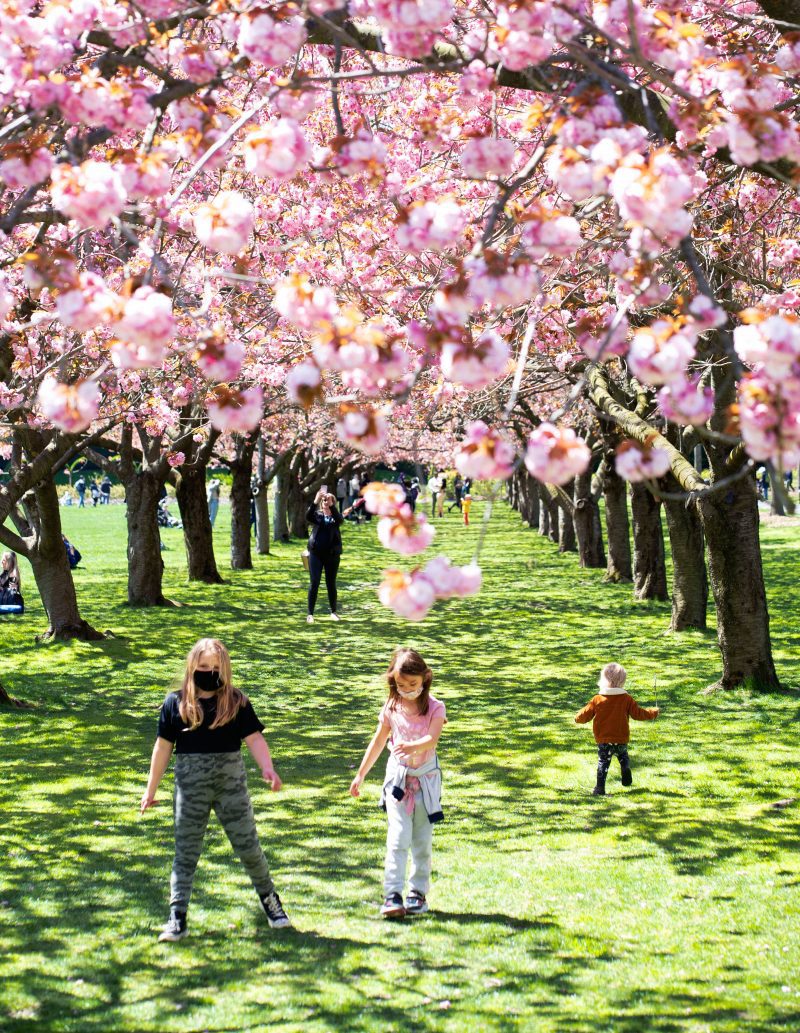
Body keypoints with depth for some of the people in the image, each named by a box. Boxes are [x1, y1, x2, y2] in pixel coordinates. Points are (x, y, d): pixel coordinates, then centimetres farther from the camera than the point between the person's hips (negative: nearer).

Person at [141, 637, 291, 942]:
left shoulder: (237, 702, -1)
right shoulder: (176, 703, 0)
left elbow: (254, 738, -7)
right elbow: (163, 746, 5)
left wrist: (268, 768, -24)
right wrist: (151, 789, 8)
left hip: (231, 783, 0)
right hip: (190, 787, 0)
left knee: (248, 846, 6)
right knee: (186, 851, 3)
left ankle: (269, 899, 27)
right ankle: (177, 918, 6)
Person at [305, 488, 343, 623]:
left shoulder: (335, 517, 6)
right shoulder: (317, 515, 6)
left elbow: (340, 519, -18)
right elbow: (308, 517, -16)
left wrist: (331, 505, -30)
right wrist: (315, 501, -27)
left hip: (332, 554, 0)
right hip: (316, 553, 0)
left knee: (331, 584, 9)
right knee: (314, 583, -5)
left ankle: (333, 612, 22)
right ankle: (310, 614, -2)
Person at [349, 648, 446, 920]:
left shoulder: (434, 707, -9)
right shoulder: (391, 708, 0)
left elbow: (432, 739, -26)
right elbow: (378, 741, 12)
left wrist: (412, 746, -47)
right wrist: (361, 774, 15)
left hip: (426, 777, -1)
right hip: (397, 776, 1)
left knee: (422, 840, 8)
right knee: (398, 836, -11)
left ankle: (418, 892, 19)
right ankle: (393, 895, -15)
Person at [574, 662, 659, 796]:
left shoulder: (597, 700, -6)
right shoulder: (626, 699, -5)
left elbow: (584, 716, 0)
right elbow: (638, 714, 0)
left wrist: (578, 718, 23)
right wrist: (653, 712, 17)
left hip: (603, 740, -1)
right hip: (621, 740, 1)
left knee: (603, 762, 3)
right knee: (623, 756, 26)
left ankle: (600, 788, -7)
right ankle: (626, 776, 5)